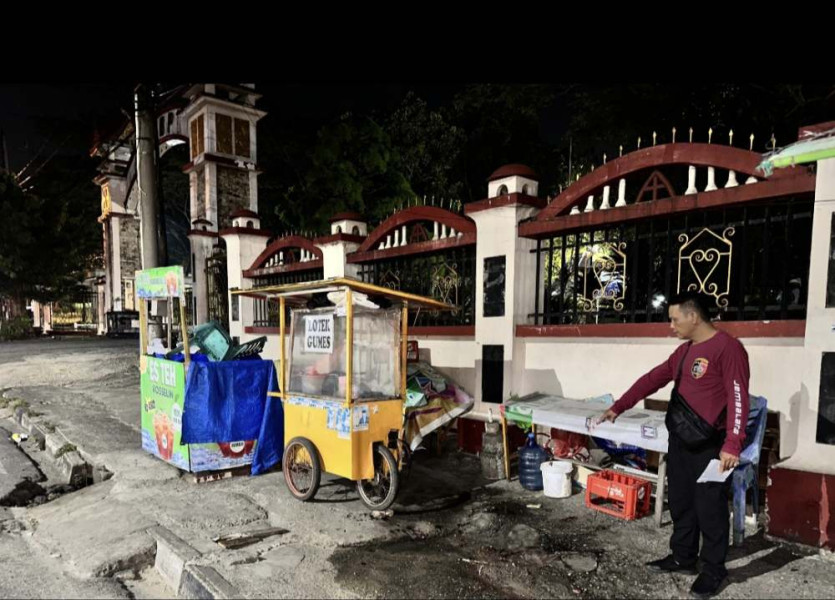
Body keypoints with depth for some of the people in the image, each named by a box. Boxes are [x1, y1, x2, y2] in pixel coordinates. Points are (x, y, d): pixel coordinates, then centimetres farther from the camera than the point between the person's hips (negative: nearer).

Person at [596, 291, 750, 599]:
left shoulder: (728, 347, -14)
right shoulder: (683, 351, 12)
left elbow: (738, 398, -19)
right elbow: (652, 380, 15)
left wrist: (732, 445, -24)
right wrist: (617, 408, 14)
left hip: (710, 445, -8)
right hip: (680, 440, 8)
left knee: (709, 507, 3)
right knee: (680, 501, 16)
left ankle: (714, 570, 20)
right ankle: (683, 557, 31)